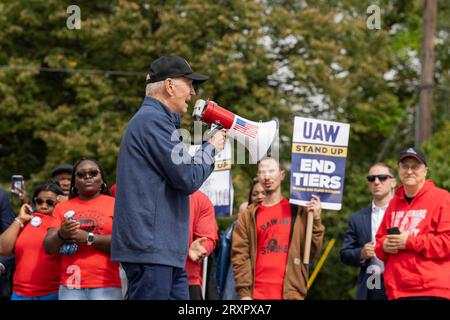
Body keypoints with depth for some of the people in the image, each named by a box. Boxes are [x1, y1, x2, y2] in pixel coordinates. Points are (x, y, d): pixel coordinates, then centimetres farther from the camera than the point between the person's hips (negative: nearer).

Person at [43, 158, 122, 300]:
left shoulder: (114, 204, 7)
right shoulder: (62, 207, 15)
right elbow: (48, 247, 8)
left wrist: (88, 238, -13)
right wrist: (61, 235, -13)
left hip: (106, 287, -2)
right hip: (70, 286, 2)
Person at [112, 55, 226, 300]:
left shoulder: (156, 119, 22)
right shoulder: (153, 119, -11)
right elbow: (188, 178, -15)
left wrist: (208, 154, 15)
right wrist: (211, 147, 1)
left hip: (165, 250, 11)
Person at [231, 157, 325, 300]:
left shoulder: (298, 211, 9)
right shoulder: (249, 216, 10)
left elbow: (312, 251, 4)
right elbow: (240, 255, 4)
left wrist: (315, 221, -6)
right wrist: (244, 292, -6)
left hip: (290, 293, -1)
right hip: (257, 294, 1)